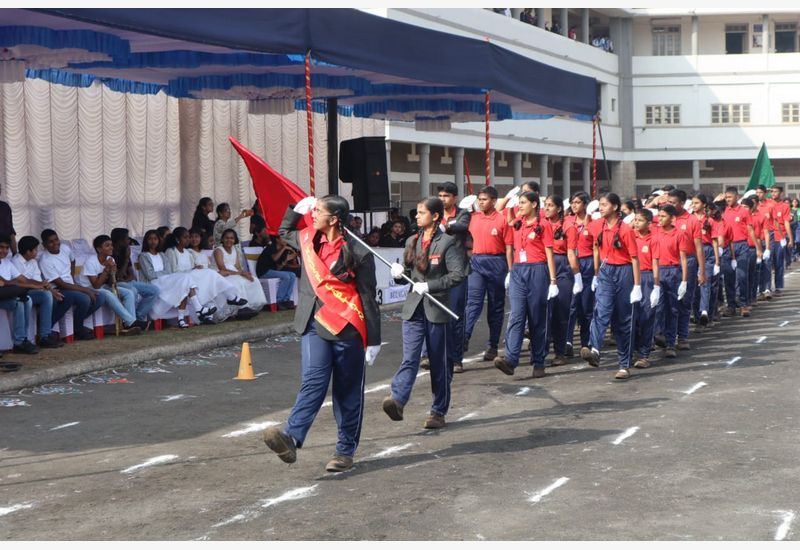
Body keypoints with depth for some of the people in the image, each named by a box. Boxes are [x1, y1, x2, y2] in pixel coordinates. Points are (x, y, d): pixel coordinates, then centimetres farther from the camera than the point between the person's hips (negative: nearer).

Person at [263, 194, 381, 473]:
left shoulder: (358, 253, -10)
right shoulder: (308, 240, 8)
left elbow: (368, 298, -6)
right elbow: (284, 231, 32)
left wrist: (373, 340, -5)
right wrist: (297, 208, 16)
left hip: (347, 330, -4)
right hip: (315, 326, 4)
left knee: (348, 393, 7)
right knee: (313, 382, -14)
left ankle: (345, 451, 16)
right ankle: (291, 439, -30)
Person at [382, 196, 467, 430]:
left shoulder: (448, 243, -5)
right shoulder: (412, 242, 13)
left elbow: (458, 274, -13)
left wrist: (429, 286, -18)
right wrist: (399, 273, -2)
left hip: (437, 309, -4)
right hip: (413, 308, 4)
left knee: (439, 363, 6)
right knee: (409, 358, -11)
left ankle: (439, 412, 15)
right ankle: (397, 401, -27)